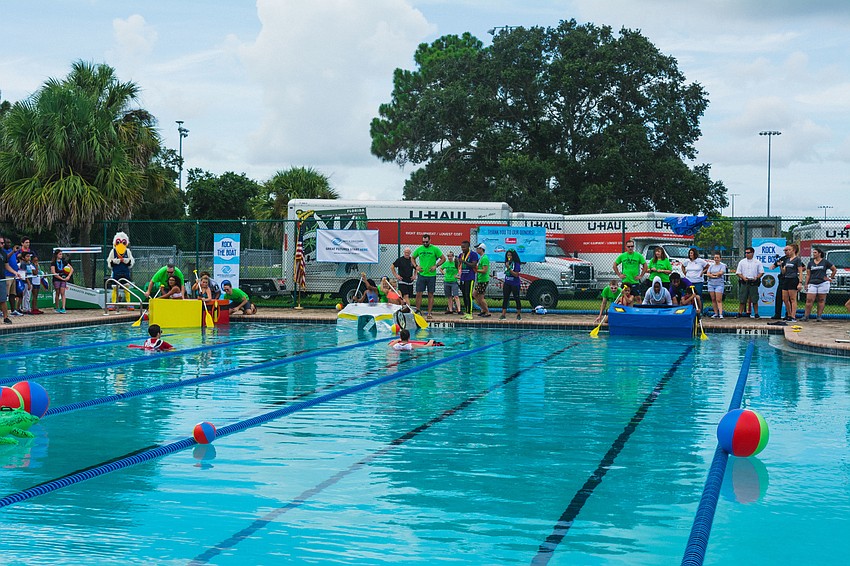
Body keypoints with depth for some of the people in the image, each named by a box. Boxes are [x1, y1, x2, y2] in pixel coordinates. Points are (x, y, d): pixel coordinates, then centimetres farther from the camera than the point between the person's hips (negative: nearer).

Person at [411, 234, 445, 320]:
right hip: (421, 274, 2)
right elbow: (413, 258, 18)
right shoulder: (419, 249, 5)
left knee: (430, 295, 3)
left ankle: (429, 313, 8)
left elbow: (443, 258, 2)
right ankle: (418, 311, 6)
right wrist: (416, 266, 1)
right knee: (419, 294, -2)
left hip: (431, 275, -2)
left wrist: (436, 266, -9)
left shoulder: (435, 249, -2)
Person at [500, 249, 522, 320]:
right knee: (505, 299, 1)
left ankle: (519, 315, 11)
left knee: (517, 299, 2)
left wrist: (509, 268, -23)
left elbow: (516, 274, -18)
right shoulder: (507, 263, 9)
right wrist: (503, 283, 16)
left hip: (515, 284, -6)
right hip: (507, 284, 6)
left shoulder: (516, 264, -11)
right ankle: (503, 315, 0)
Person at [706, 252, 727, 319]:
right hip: (711, 284, 5)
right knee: (713, 299, 5)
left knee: (719, 300, -11)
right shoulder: (711, 265, 14)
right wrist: (714, 276, -12)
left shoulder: (723, 265, 1)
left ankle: (720, 314, -15)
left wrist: (712, 274, -4)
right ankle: (716, 313, 10)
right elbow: (707, 274, 4)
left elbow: (721, 273, -14)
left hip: (719, 284, -5)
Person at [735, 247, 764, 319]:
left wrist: (757, 277, -10)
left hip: (753, 282, -1)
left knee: (754, 300, 1)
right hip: (744, 283, 1)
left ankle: (756, 314, 8)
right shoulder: (742, 262, 8)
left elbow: (761, 272, 8)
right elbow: (738, 272, 7)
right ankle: (739, 313, 5)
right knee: (742, 299, 0)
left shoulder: (757, 262, 6)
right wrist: (743, 277, -10)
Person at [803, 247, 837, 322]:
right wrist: (806, 284, 4)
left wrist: (830, 278, 7)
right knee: (809, 300, -6)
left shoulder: (825, 262, 5)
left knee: (821, 300, 1)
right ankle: (807, 316, -3)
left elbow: (835, 270, 12)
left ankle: (819, 316, 5)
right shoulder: (810, 263, 12)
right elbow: (808, 274, 11)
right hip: (812, 284, 2)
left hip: (823, 283, -2)